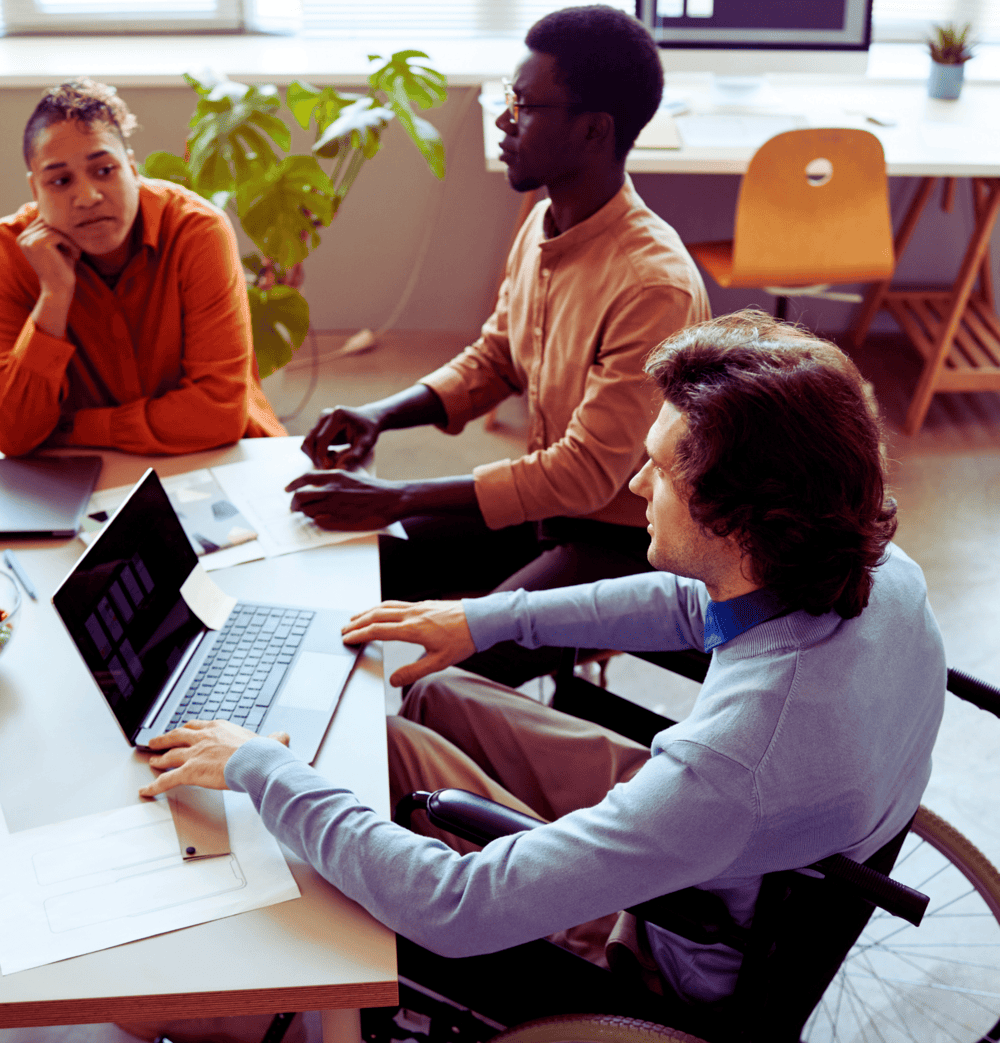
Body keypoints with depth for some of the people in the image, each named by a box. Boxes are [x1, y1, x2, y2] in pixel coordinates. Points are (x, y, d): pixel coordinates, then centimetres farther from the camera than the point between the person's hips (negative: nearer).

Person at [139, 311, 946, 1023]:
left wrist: (260, 769, -26)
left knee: (386, 740, 0)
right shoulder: (885, 577, -19)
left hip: (679, 960, -7)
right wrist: (493, 617, 4)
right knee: (437, 694, 11)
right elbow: (692, 605, 2)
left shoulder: (733, 762, -44)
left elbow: (458, 910, -38)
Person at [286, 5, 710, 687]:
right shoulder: (542, 229, -1)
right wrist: (380, 415, -6)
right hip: (546, 498, 8)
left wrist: (394, 500, -28)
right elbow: (492, 361, 13)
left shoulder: (655, 286, -28)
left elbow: (587, 473, -28)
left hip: (625, 538, -8)